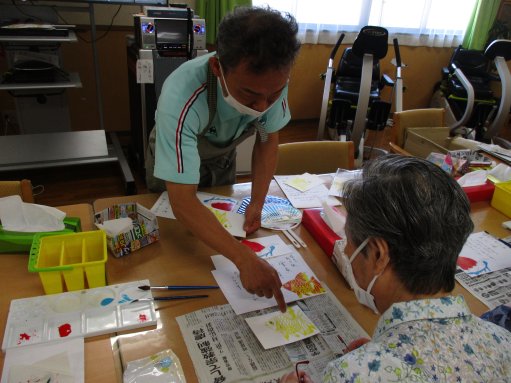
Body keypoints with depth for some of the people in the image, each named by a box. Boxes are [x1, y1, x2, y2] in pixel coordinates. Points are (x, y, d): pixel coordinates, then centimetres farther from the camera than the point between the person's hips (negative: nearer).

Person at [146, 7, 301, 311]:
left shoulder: (272, 81, -32)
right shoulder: (181, 97, -46)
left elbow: (268, 141, -14)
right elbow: (183, 203, -47)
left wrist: (257, 203, -26)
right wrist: (245, 259, -55)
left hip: (222, 155, 3)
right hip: (175, 156, -3)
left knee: (223, 223, 24)